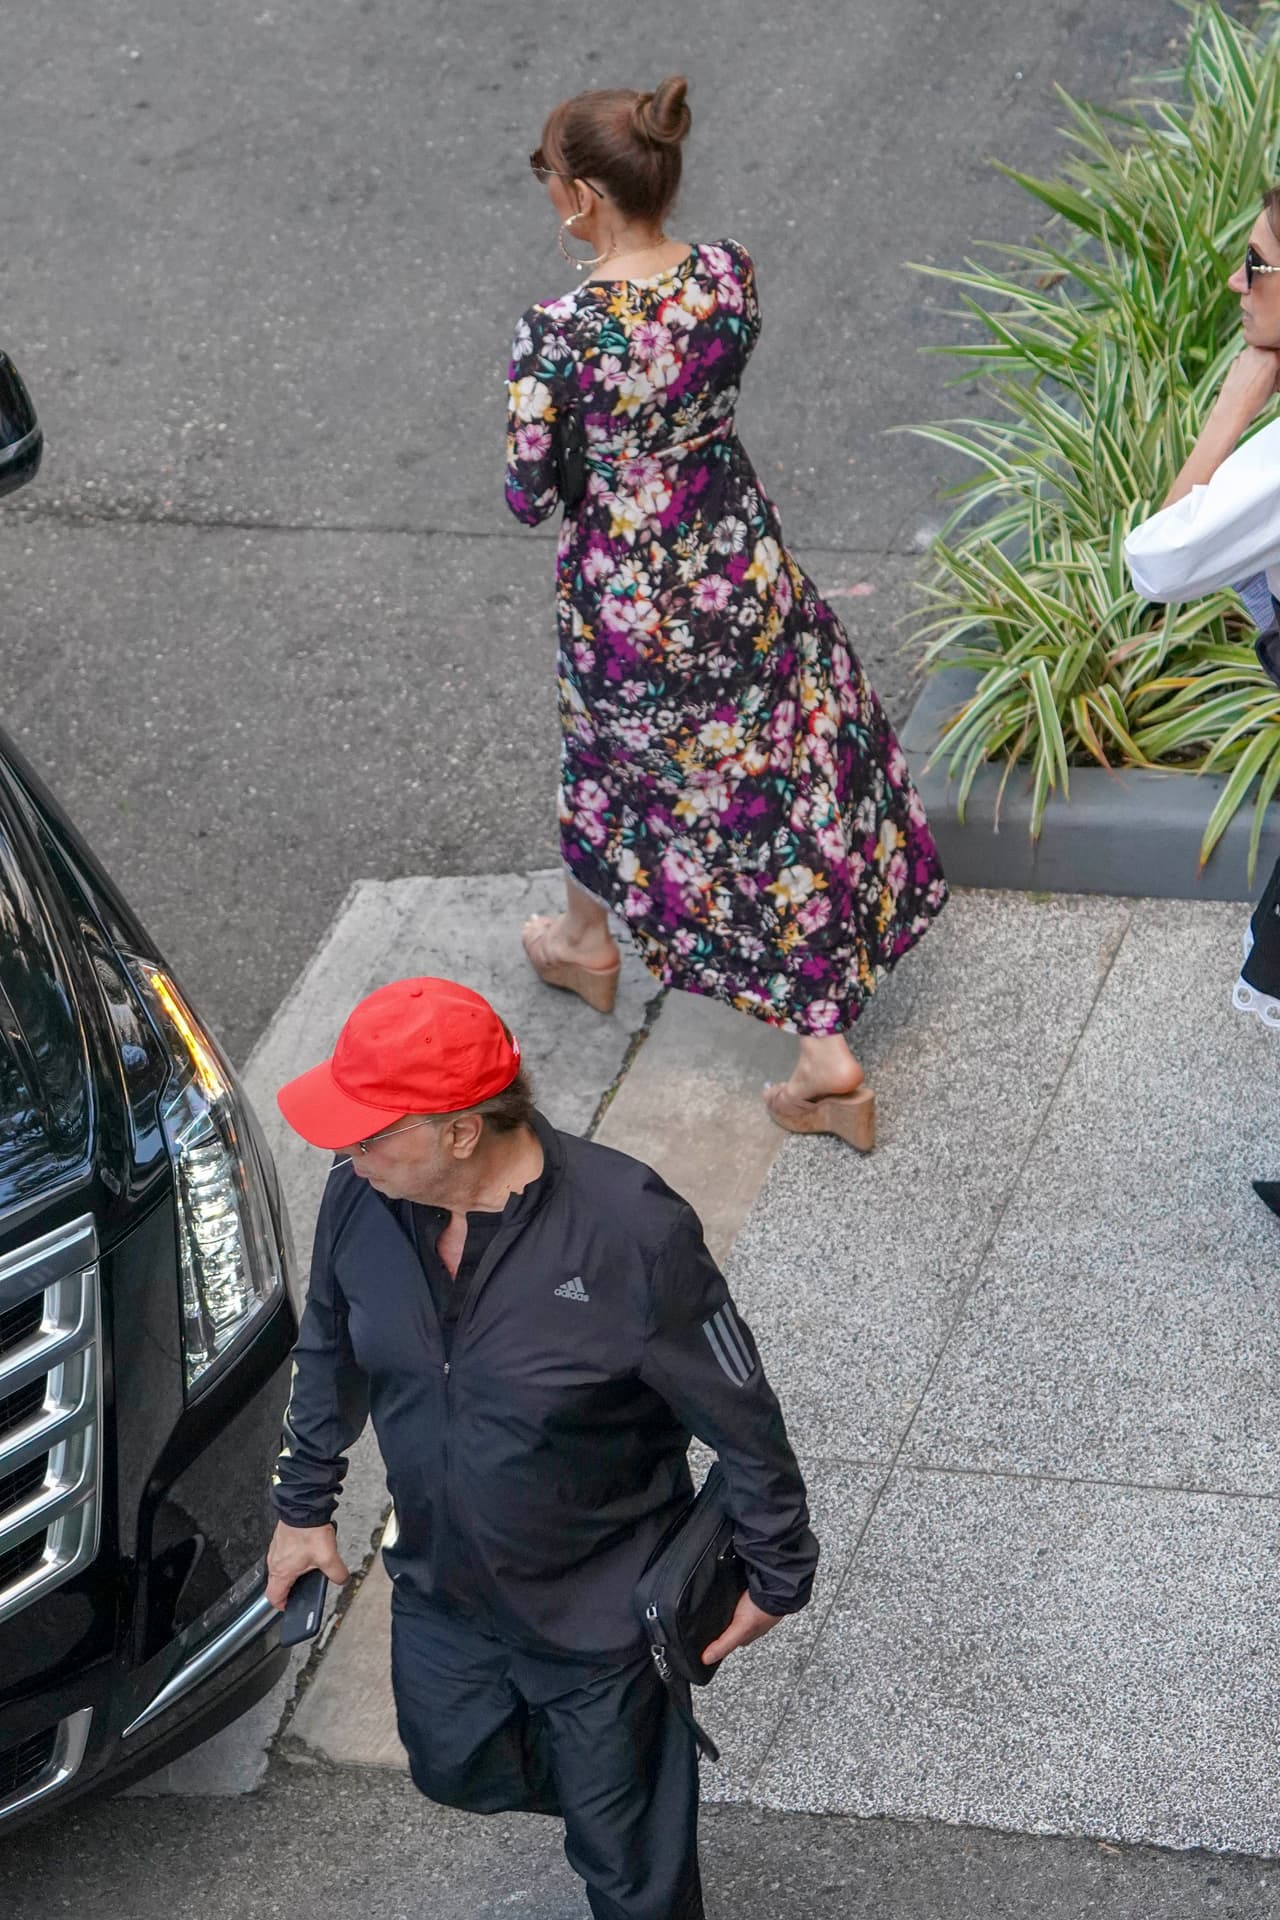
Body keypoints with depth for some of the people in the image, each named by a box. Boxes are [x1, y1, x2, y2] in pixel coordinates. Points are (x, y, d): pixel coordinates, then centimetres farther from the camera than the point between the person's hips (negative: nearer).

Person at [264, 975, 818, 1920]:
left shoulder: (632, 1230, -34)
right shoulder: (361, 1200, -18)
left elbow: (741, 1416, -19)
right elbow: (329, 1354, 4)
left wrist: (775, 1575, -8)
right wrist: (304, 1504, 14)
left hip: (600, 1614, -5)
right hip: (438, 1589, 5)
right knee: (457, 1767, 29)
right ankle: (598, 1788, 58)